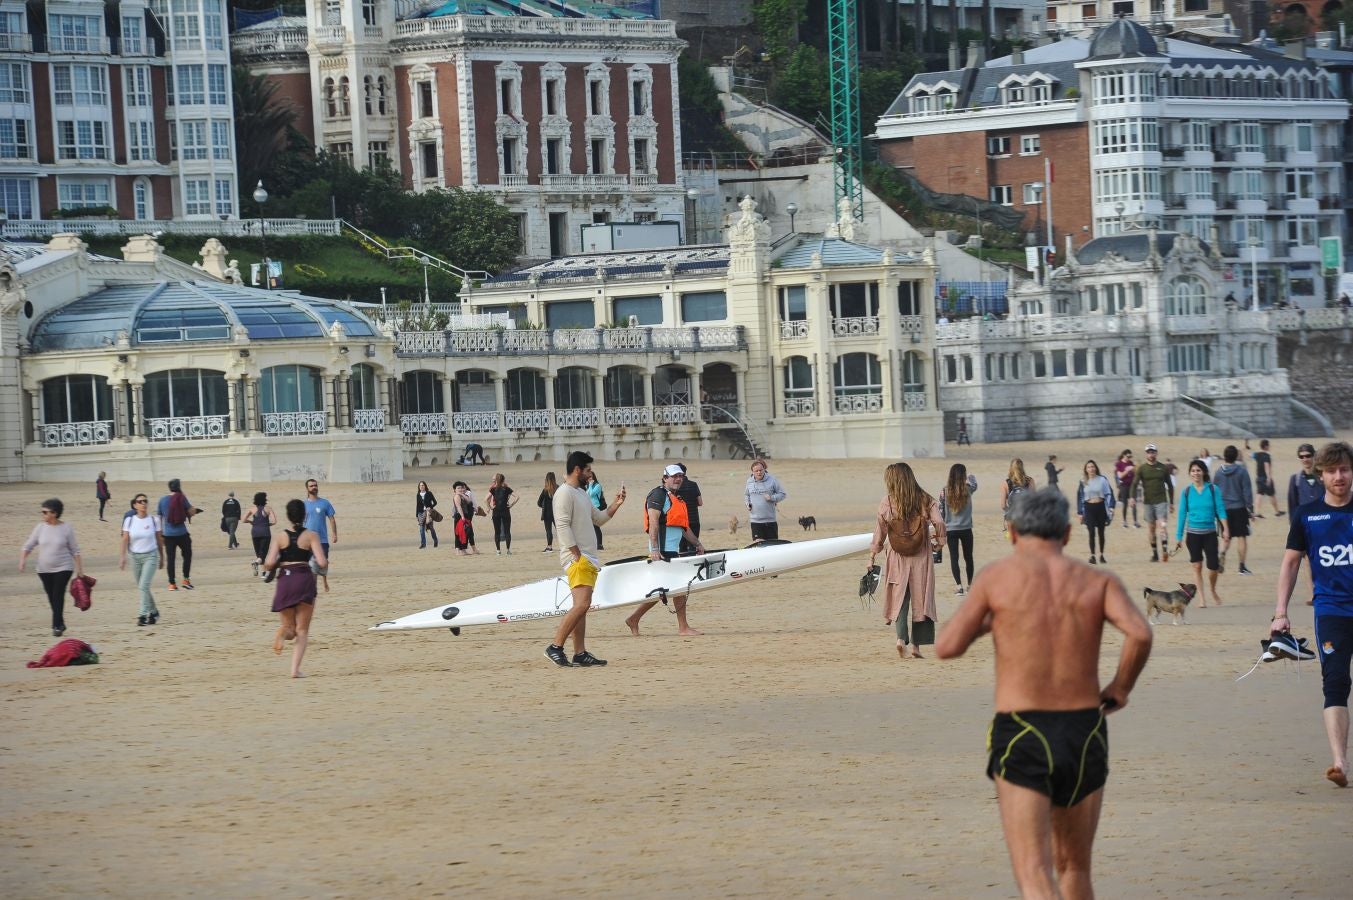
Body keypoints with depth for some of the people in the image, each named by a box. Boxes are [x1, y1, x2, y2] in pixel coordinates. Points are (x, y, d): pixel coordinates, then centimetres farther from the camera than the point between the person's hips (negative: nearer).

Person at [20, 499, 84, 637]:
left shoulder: (66, 528, -6)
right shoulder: (41, 527, 0)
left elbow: (74, 550, 0)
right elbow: (28, 546, 3)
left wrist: (79, 569, -2)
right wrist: (22, 560, -12)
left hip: (63, 568, -3)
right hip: (44, 569, 4)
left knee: (58, 596, -13)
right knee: (52, 599, 9)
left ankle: (57, 626, -9)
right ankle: (60, 624, 24)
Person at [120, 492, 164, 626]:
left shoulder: (154, 520, -2)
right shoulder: (129, 521, 0)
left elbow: (159, 540, 6)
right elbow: (125, 539, -4)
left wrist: (162, 558, 11)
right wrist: (123, 557, -15)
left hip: (150, 556, -3)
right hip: (135, 557, 3)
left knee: (144, 585, -16)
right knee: (142, 587, 11)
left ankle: (143, 615, -15)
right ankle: (154, 612, 29)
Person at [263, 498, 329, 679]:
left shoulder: (280, 538, 3)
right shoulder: (311, 536, -1)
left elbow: (269, 565, -6)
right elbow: (322, 563, -9)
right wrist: (325, 563, 14)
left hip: (284, 582, 1)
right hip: (305, 581, -1)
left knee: (289, 626, 18)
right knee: (302, 630, 8)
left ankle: (283, 632, -20)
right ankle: (295, 669, -7)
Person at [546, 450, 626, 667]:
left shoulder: (582, 494, 21)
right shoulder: (565, 493, -11)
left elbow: (598, 518, 28)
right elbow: (563, 526, -18)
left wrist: (615, 505, 12)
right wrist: (577, 556, -20)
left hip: (587, 558, 10)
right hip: (576, 558, -10)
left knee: (581, 606, 7)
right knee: (582, 604, -18)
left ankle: (580, 653, 6)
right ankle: (555, 648, -17)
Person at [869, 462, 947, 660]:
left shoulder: (887, 503, -4)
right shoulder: (925, 500, -2)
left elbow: (879, 532, -1)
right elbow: (939, 523, -10)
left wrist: (872, 557, 7)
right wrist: (941, 539, 9)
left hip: (897, 558, -1)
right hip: (920, 557, 1)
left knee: (900, 598, 6)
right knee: (920, 598, 7)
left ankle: (901, 638, -14)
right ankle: (916, 645, 6)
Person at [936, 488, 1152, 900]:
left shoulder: (997, 576, 1)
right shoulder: (1099, 581, 4)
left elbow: (946, 648, 0)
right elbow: (1141, 634, -14)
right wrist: (1120, 688, 4)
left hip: (1020, 738, -3)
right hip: (1085, 735, 3)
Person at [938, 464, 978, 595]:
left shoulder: (944, 491, -8)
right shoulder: (967, 489, -7)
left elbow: (940, 510, -3)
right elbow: (974, 484, 18)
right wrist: (970, 477, 40)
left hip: (950, 529, -1)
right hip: (966, 529, 1)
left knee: (954, 558, 3)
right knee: (968, 557, 15)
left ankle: (959, 586, -5)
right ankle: (970, 584, 25)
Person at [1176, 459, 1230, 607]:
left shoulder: (1213, 489, -3)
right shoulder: (1186, 491, -1)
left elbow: (1220, 510, -3)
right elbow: (1182, 514, 4)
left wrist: (1225, 529, -12)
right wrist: (1178, 536, 4)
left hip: (1210, 532, 0)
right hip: (1193, 533, 0)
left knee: (1213, 566, -2)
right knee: (1197, 566, 2)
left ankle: (1213, 591, 27)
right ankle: (1202, 599, 11)